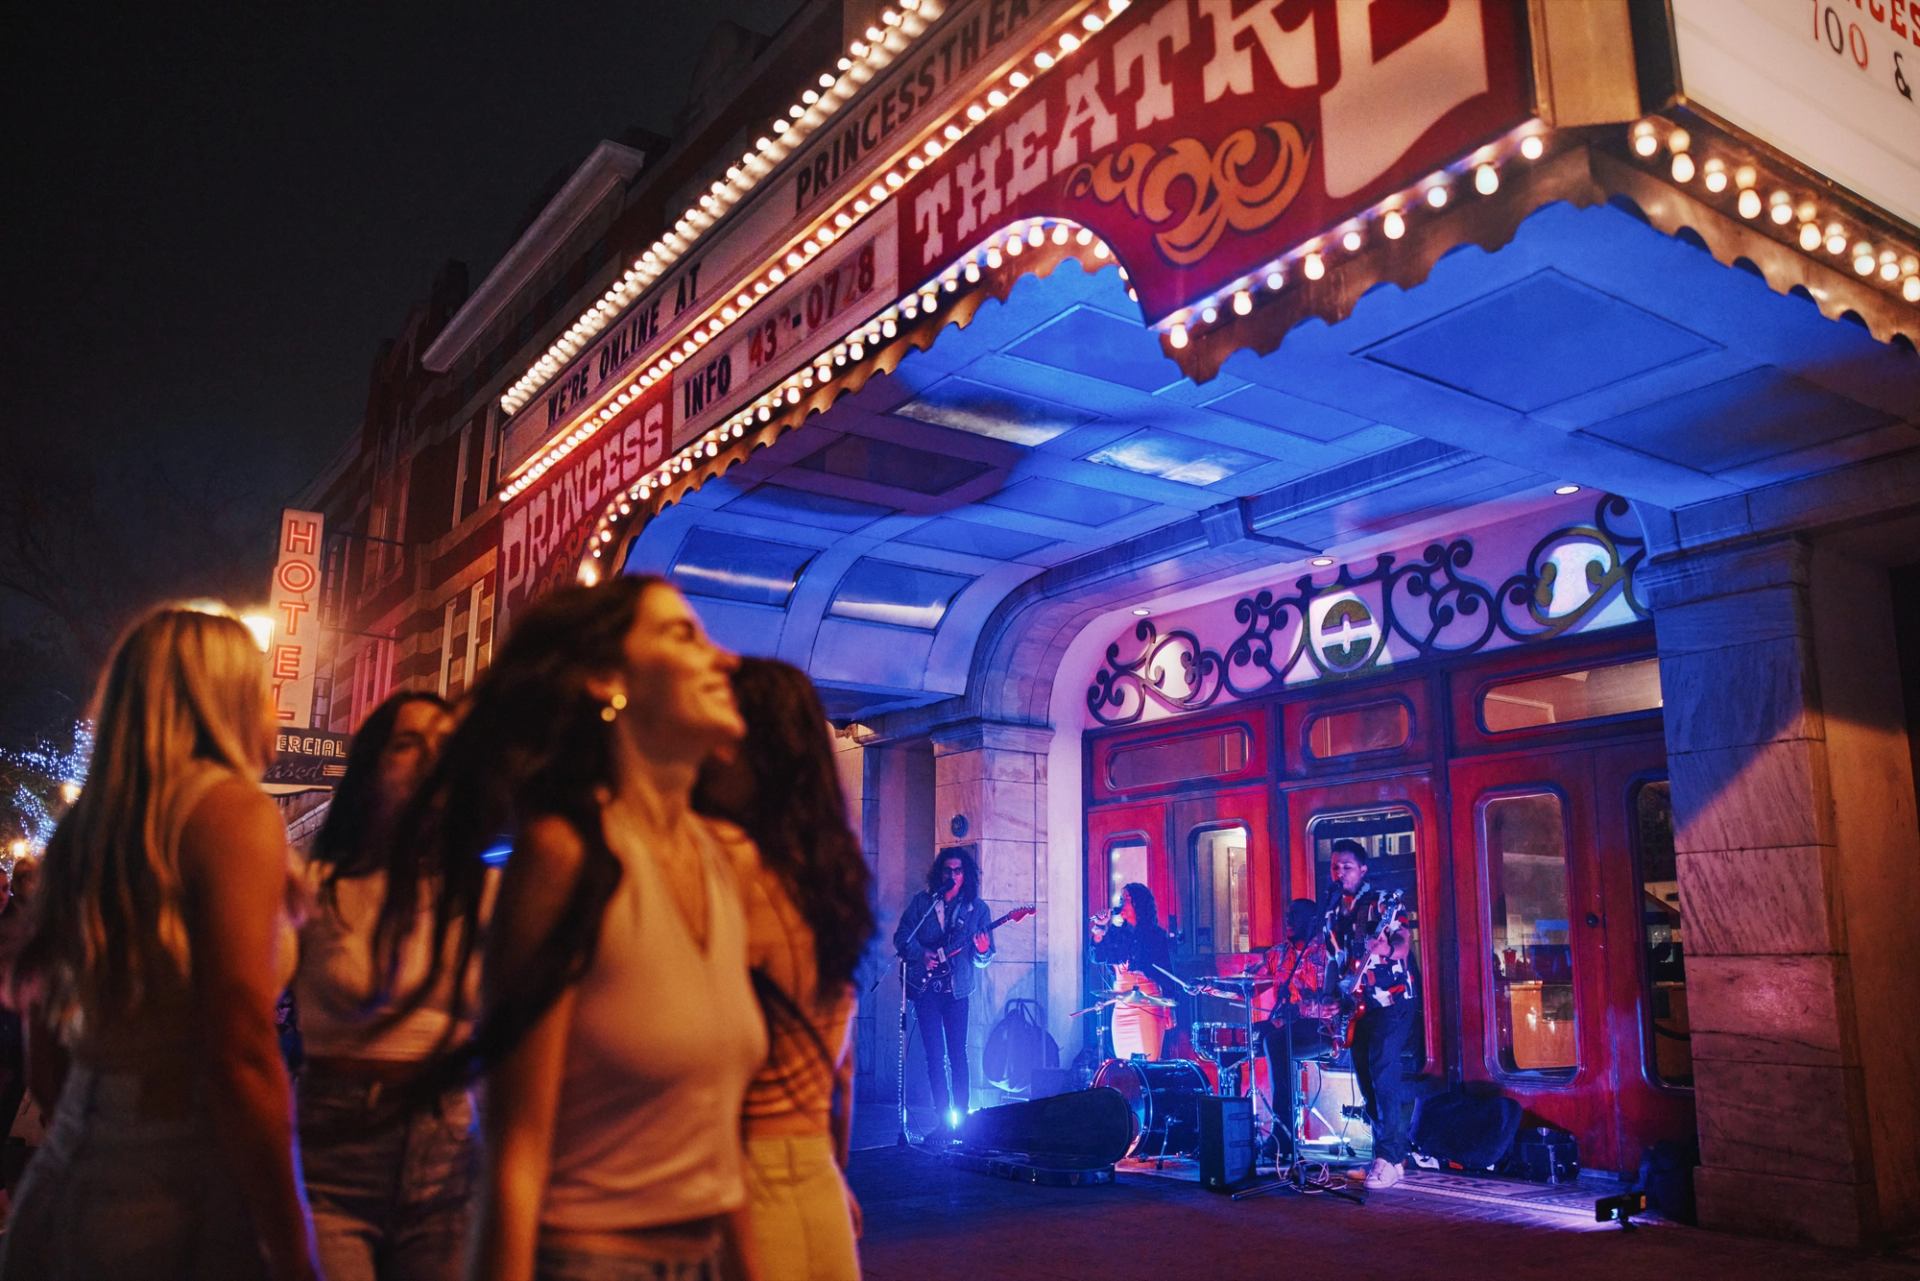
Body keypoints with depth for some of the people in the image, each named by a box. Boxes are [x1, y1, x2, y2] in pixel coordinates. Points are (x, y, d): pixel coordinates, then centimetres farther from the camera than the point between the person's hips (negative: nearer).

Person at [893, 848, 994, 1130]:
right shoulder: (922, 901, 4)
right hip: (924, 986, 0)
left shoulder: (976, 907, 5)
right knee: (935, 1054, 1)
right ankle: (943, 1116, 8)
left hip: (956, 988, 0)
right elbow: (901, 936, 4)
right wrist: (921, 954, -13)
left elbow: (982, 960, 6)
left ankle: (962, 1115, 6)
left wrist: (982, 950, -17)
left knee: (957, 1053, -3)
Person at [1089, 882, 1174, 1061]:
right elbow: (1098, 958, 0)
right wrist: (1100, 930, -8)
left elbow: (1165, 973, 1)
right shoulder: (1116, 933, 13)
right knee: (1122, 1062, 3)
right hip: (1122, 1005, 4)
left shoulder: (1155, 935, 3)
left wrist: (1167, 1009, -6)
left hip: (1148, 1004, -4)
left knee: (1148, 1060, -12)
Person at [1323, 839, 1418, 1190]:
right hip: (1359, 1006, 7)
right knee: (1366, 1080, 8)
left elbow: (1404, 941, -17)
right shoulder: (1333, 914, 13)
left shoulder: (1382, 901, -6)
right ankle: (1386, 1152, 18)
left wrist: (1387, 949, -38)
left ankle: (1391, 1159, -17)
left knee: (1382, 1070, -19)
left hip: (1393, 1001, -7)